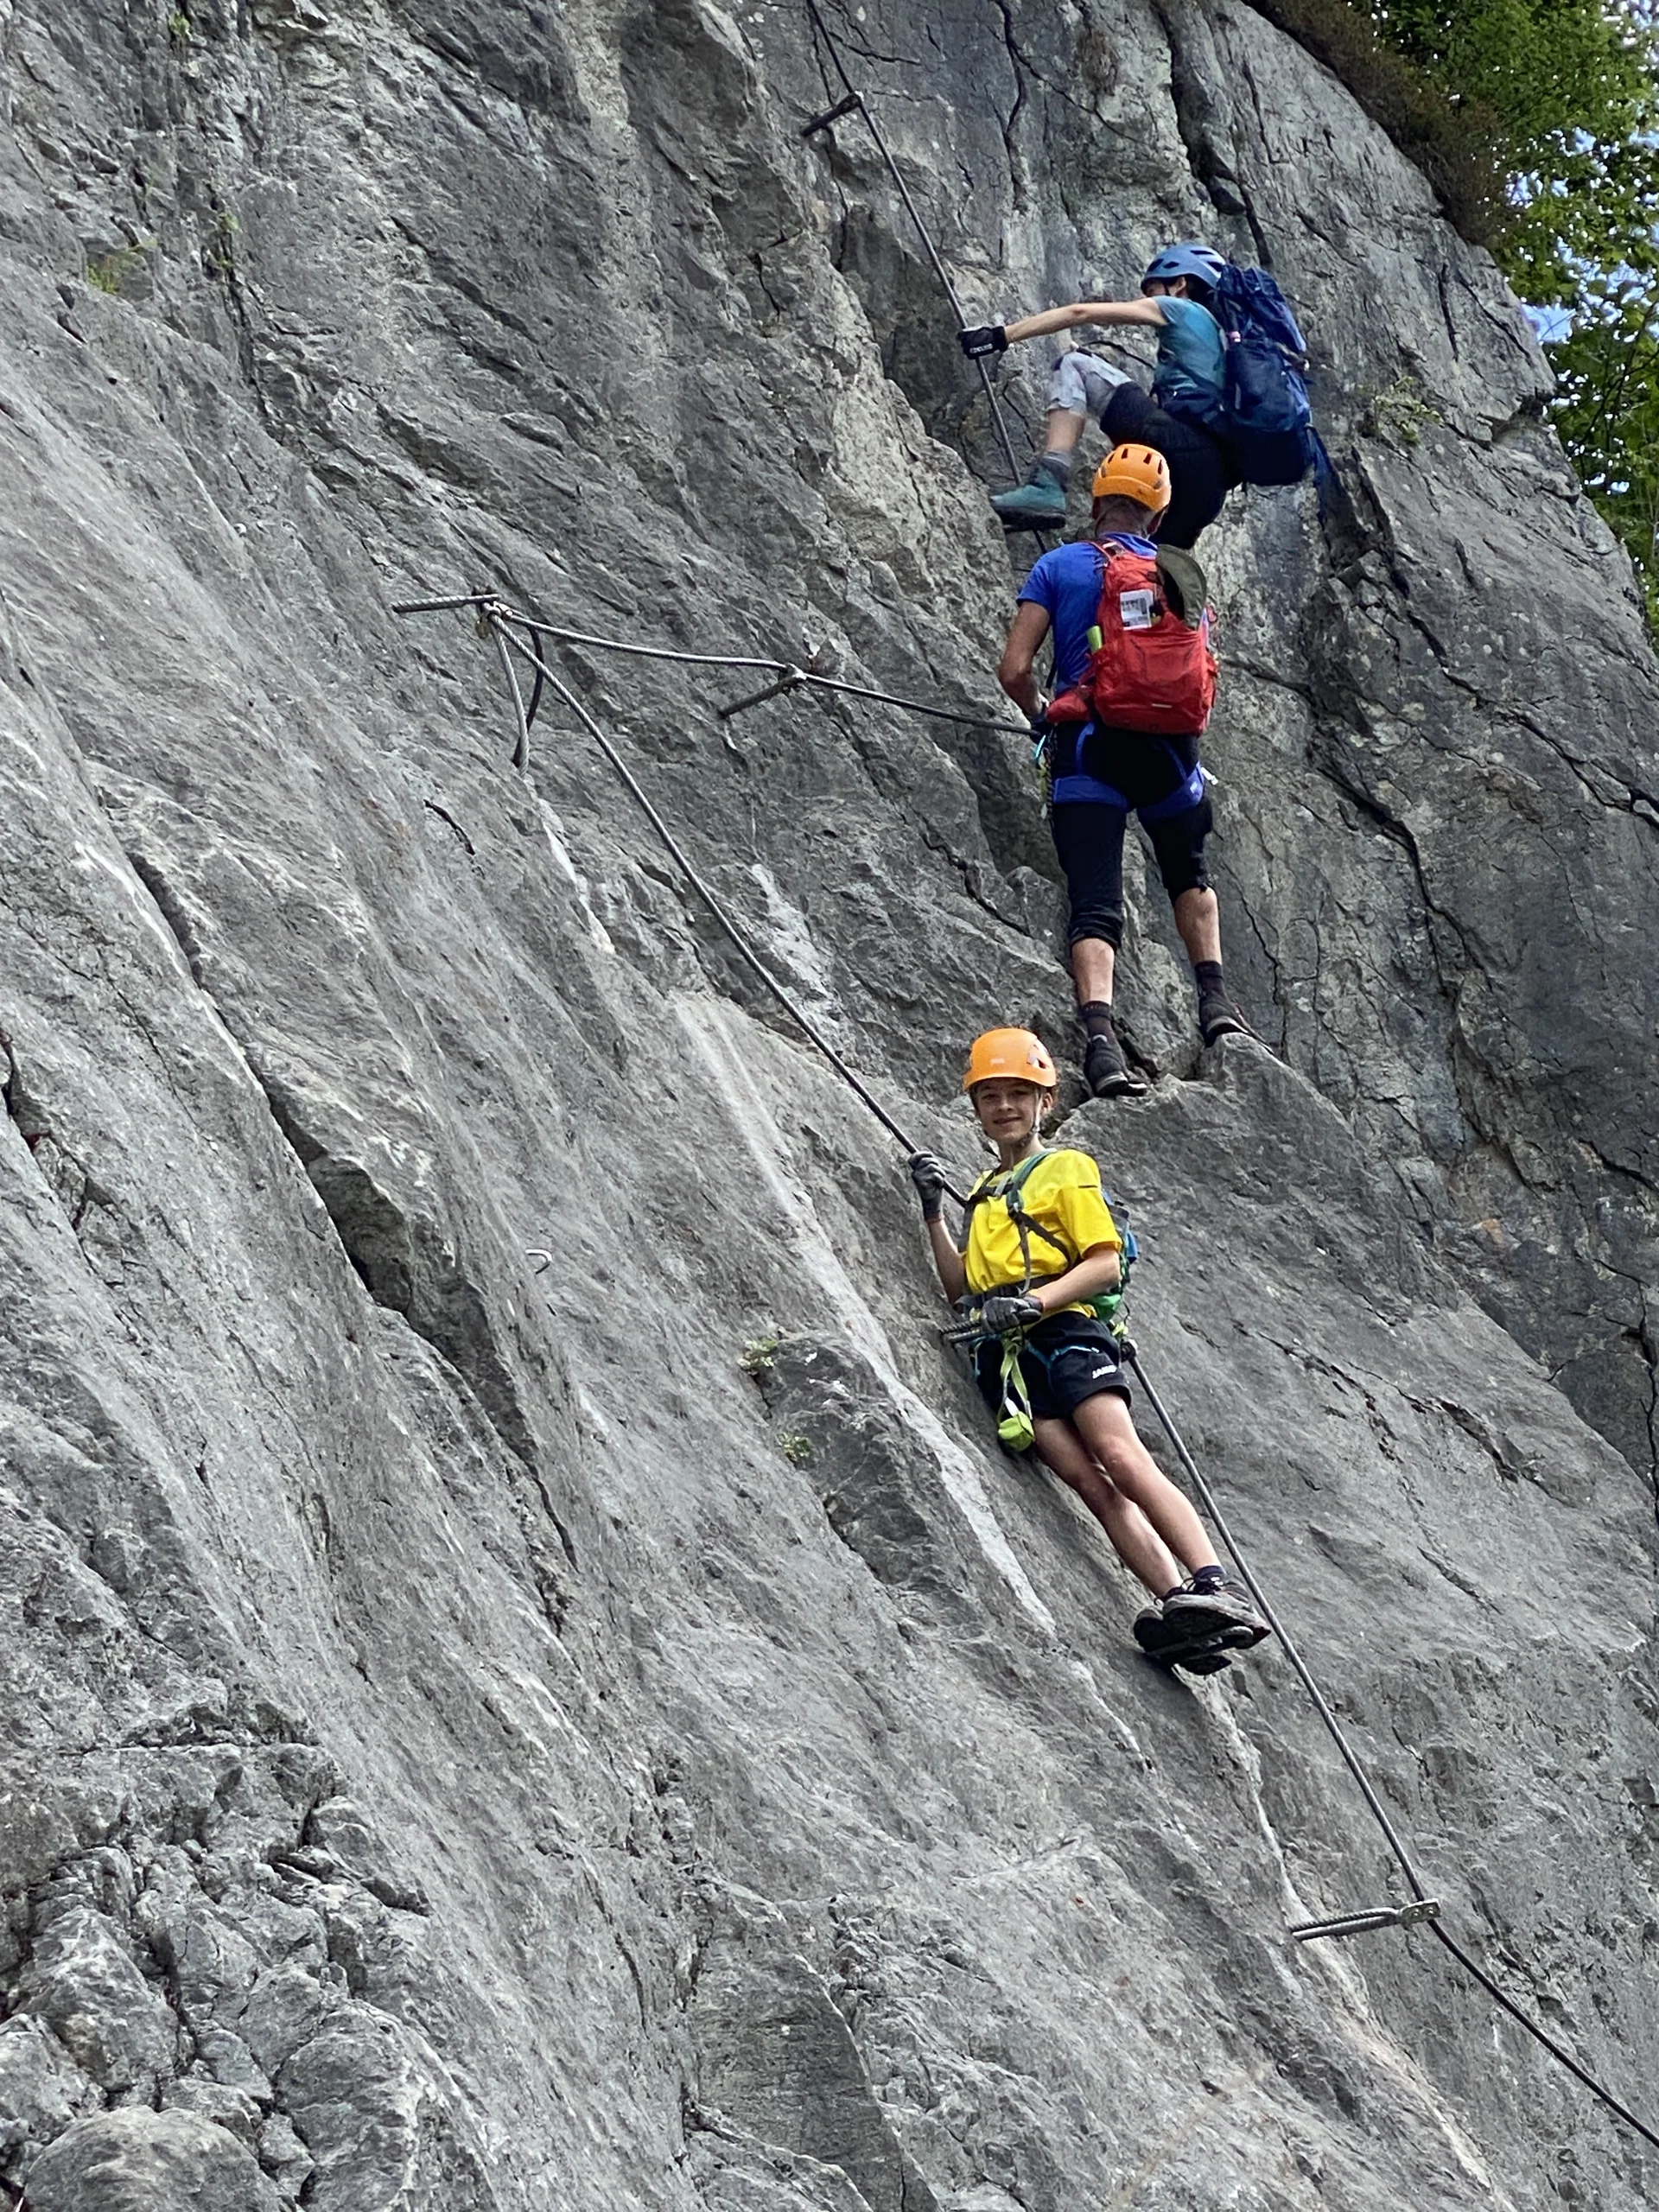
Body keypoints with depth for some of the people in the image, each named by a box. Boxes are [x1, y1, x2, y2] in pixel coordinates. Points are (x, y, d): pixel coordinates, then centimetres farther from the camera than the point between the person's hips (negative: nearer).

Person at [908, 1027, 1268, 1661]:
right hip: (1003, 1351, 4)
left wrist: (1036, 1302, -14)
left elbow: (1105, 1264, 0)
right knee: (1085, 1479, -15)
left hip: (1062, 1328, -4)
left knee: (1121, 1458, -23)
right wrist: (933, 1211, 15)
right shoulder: (986, 1190, 30)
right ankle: (1174, 1601, -27)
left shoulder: (1066, 1169, 12)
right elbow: (959, 1285, 25)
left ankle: (1215, 1584, -33)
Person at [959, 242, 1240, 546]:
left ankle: (1046, 486, -19)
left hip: (1183, 443, -8)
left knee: (1075, 366, -1)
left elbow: (1080, 312, 8)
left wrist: (1003, 336, 8)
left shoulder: (1183, 310, 13)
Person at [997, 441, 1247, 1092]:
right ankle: (1215, 998, 18)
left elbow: (1014, 670, -1)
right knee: (1188, 875, 29)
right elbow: (1204, 677, 12)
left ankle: (1100, 1039, -28)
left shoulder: (1059, 566, 5)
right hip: (1169, 745, 2)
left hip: (1088, 749, -2)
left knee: (1095, 905, -9)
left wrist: (1039, 718, 18)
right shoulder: (1183, 574, 13)